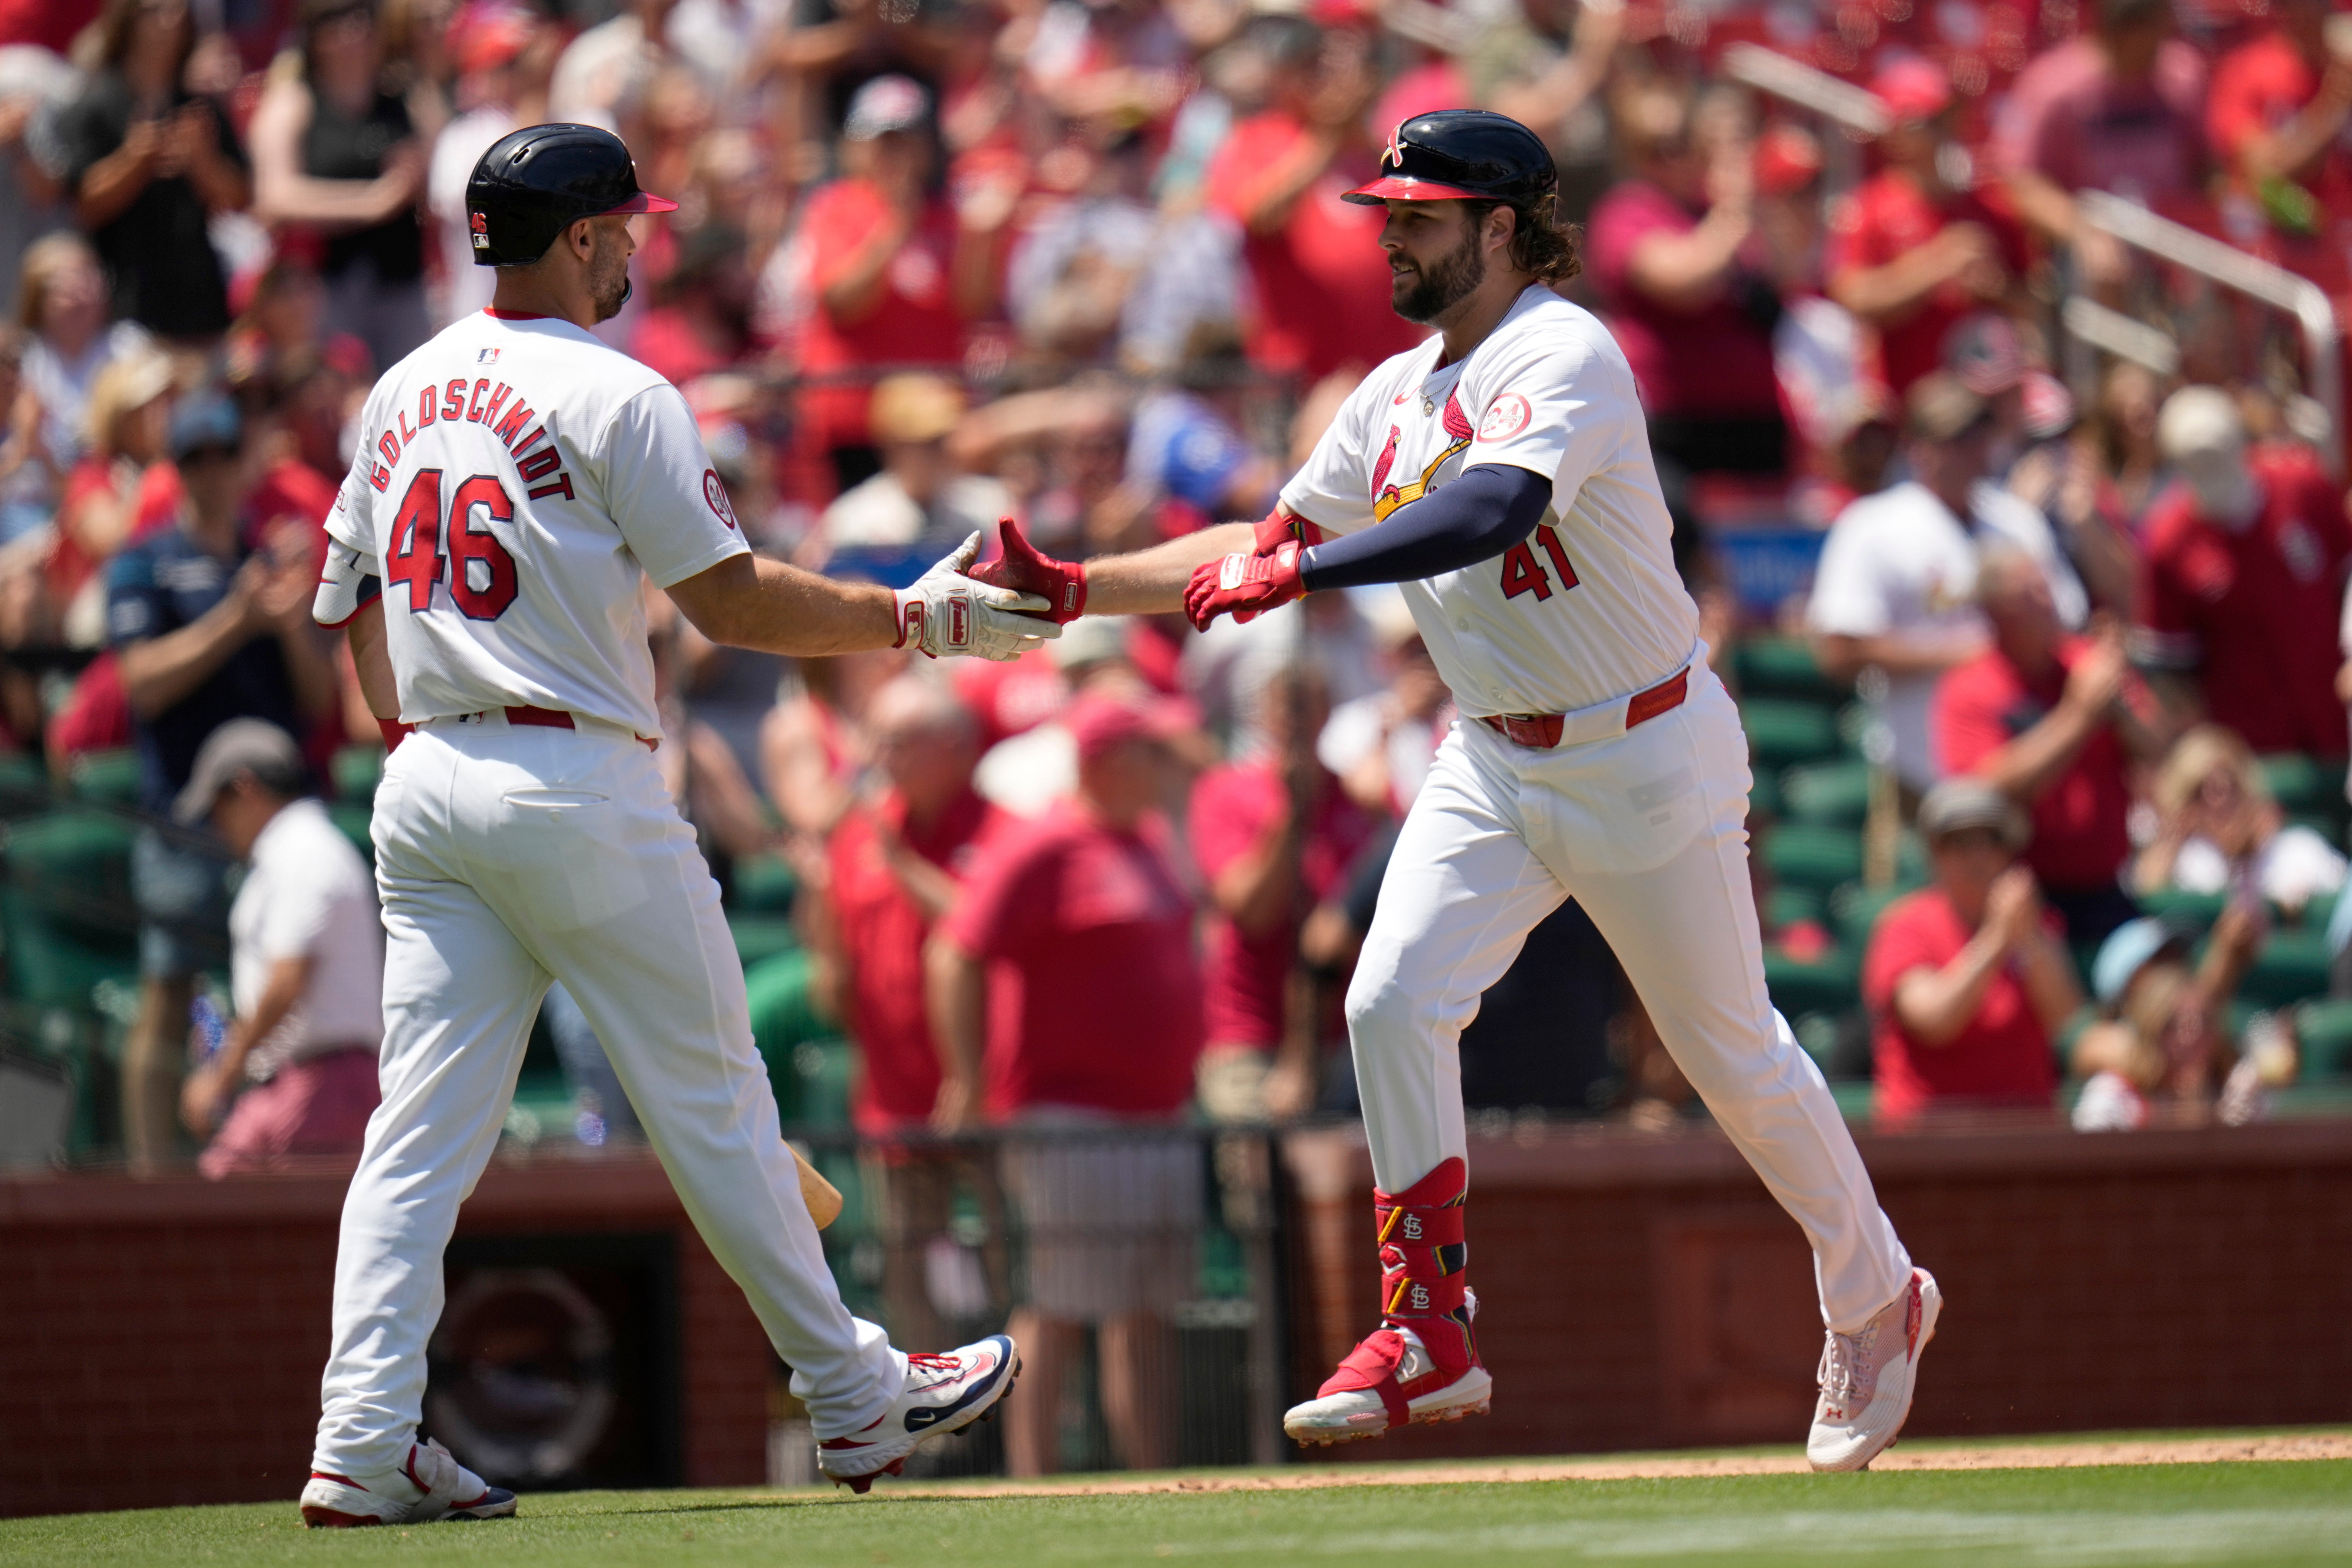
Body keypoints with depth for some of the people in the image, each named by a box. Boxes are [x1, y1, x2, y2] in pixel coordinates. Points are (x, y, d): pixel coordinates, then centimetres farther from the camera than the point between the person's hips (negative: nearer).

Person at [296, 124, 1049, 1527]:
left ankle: (363, 1448, -8)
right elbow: (734, 602, -12)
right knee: (713, 1100, 5)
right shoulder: (614, 396, -10)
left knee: (424, 1130, 2)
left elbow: (356, 602, 19)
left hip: (426, 783, 6)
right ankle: (855, 1399, 16)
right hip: (582, 794, -6)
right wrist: (917, 619, -4)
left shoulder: (404, 393, 13)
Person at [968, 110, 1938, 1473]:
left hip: (1646, 755, -7)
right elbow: (1268, 546, 12)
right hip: (1496, 760, 7)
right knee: (1394, 1005, -12)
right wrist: (1076, 588, 1)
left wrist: (1297, 573, -45)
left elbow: (1493, 513, -38)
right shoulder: (1396, 398, 6)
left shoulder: (1562, 356, -20)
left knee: (1732, 1052, 4)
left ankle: (1878, 1297, 27)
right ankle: (1431, 1340, -6)